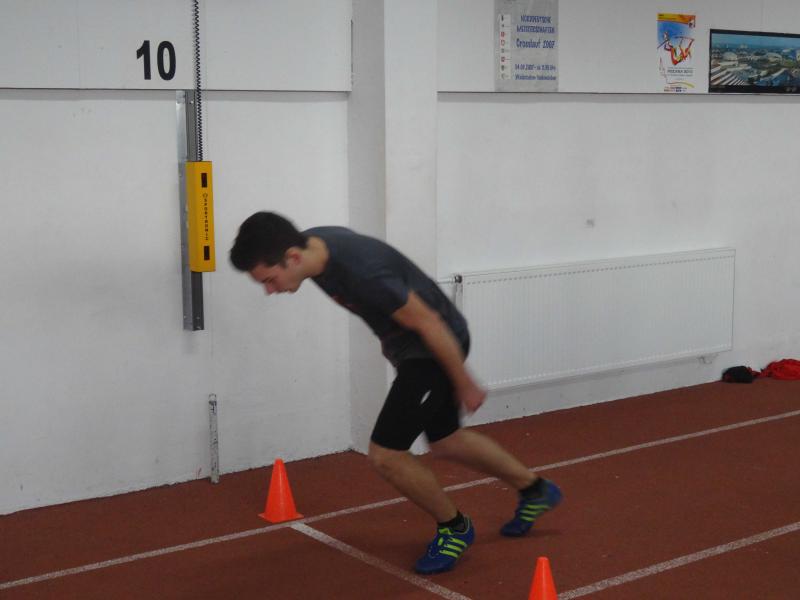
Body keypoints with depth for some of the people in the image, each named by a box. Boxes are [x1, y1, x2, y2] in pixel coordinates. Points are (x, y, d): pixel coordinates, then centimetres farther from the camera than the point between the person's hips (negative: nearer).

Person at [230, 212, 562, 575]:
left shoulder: (362, 272, -38)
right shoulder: (311, 245, -11)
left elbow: (428, 324, -26)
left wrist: (464, 385, -14)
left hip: (437, 345, -9)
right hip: (405, 344, 9)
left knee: (384, 454, -8)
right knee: (446, 442, 23)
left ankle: (454, 528, 17)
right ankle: (535, 491, 45)